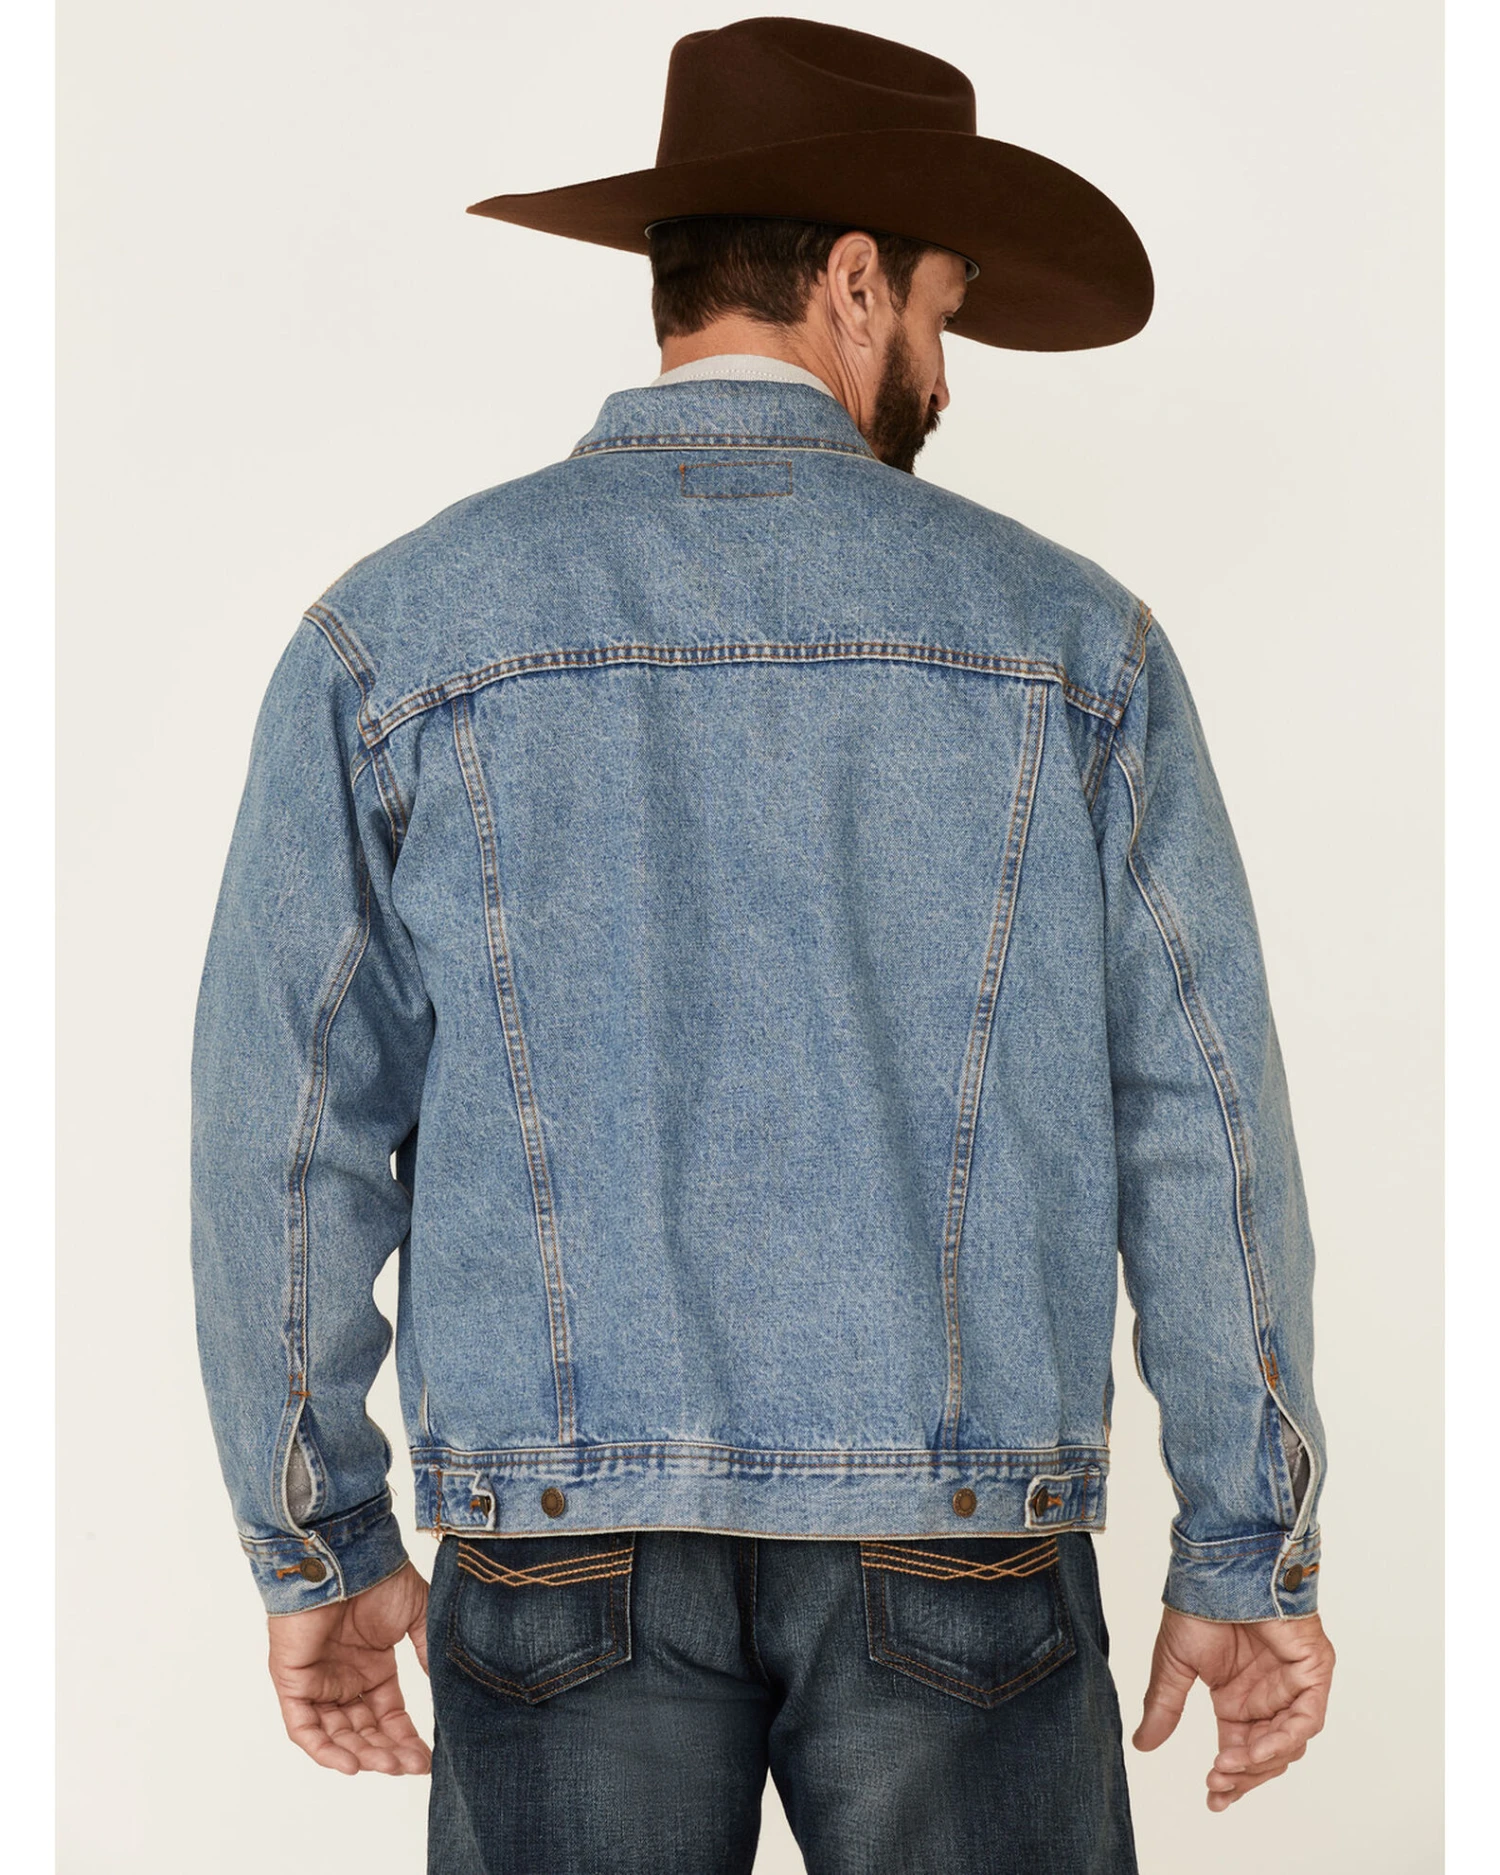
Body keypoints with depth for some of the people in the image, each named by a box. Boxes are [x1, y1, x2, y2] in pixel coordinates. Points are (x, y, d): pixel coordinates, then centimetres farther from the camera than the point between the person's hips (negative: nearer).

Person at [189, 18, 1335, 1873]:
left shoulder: (395, 632, -1)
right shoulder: (1065, 634, 0)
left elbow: (290, 1134, -2)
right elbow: (1201, 1124, -1)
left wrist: (321, 1553, 9)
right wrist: (1253, 1559, 8)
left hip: (570, 1564, 1)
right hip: (954, 1566, 0)